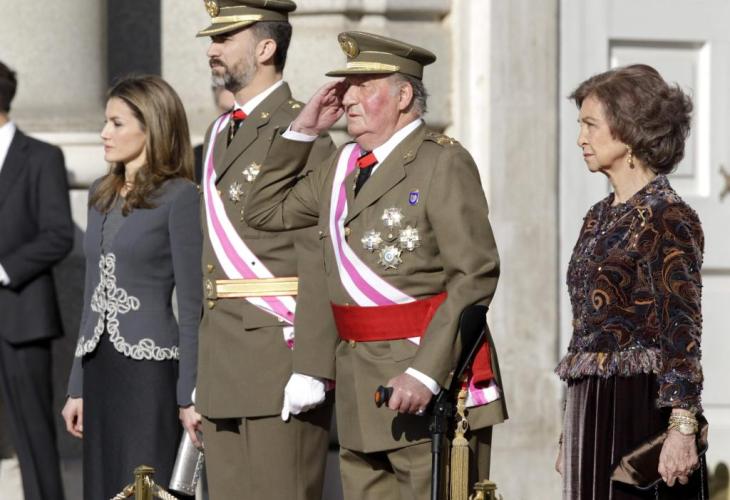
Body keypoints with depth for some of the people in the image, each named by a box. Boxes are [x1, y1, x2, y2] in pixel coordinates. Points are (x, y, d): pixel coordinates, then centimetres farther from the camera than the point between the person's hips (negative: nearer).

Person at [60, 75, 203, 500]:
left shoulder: (180, 197, -7)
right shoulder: (102, 195, 14)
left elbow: (191, 304, -9)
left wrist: (189, 395, -12)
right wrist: (78, 385, 16)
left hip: (151, 367, -7)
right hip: (100, 369, 7)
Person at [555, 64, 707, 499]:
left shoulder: (667, 218, -10)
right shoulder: (600, 218, 16)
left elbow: (682, 332, -16)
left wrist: (682, 429, -23)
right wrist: (570, 434, 19)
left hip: (641, 410, -8)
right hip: (591, 412, 8)